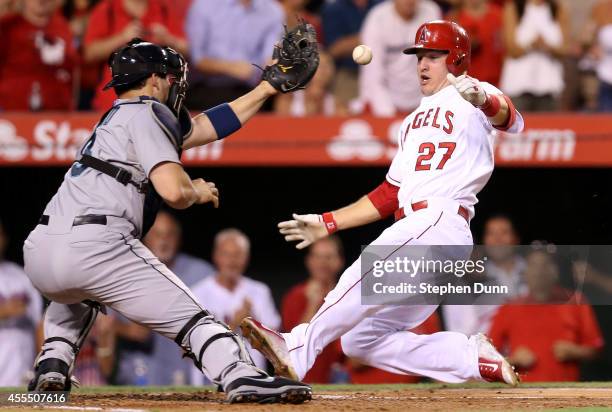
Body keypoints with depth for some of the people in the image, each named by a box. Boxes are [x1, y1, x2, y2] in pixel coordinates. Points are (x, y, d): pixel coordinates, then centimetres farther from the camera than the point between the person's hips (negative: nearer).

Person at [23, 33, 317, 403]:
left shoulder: (117, 117, 31)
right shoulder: (146, 113, 3)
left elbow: (206, 126, 36)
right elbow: (173, 190, -11)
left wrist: (270, 85, 39)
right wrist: (199, 192, 12)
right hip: (95, 248, -8)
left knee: (75, 293, 41)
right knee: (187, 314, -8)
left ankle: (53, 365, 22)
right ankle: (241, 375, -28)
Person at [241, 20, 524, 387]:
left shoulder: (467, 99, 5)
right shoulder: (413, 122, 30)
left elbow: (511, 120, -18)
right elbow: (390, 195, 29)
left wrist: (484, 99, -41)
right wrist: (328, 223, 22)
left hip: (442, 221, -9)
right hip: (413, 227, 9)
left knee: (366, 274, -30)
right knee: (361, 340, 1)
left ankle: (298, 350, -43)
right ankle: (474, 357, -2)